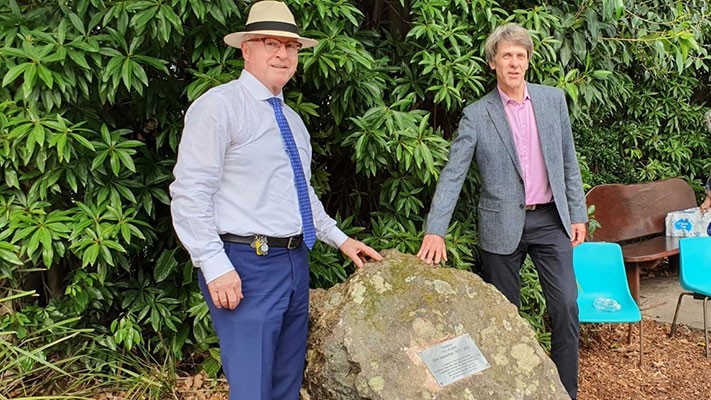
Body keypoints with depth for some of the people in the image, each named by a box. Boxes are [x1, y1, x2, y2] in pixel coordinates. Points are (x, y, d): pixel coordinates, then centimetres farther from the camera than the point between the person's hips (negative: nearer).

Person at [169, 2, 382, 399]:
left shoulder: (293, 120, 16)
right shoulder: (219, 105, -9)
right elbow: (190, 194, -15)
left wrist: (340, 239, 18)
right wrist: (216, 266, -20)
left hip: (295, 262, 8)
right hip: (246, 265, -8)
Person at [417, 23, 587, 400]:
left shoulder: (553, 99, 4)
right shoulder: (476, 115, -5)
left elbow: (568, 161, 10)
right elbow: (452, 175, -10)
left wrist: (577, 213, 6)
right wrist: (434, 231, -20)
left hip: (550, 220, 2)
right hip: (503, 226, -2)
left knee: (566, 307, -1)